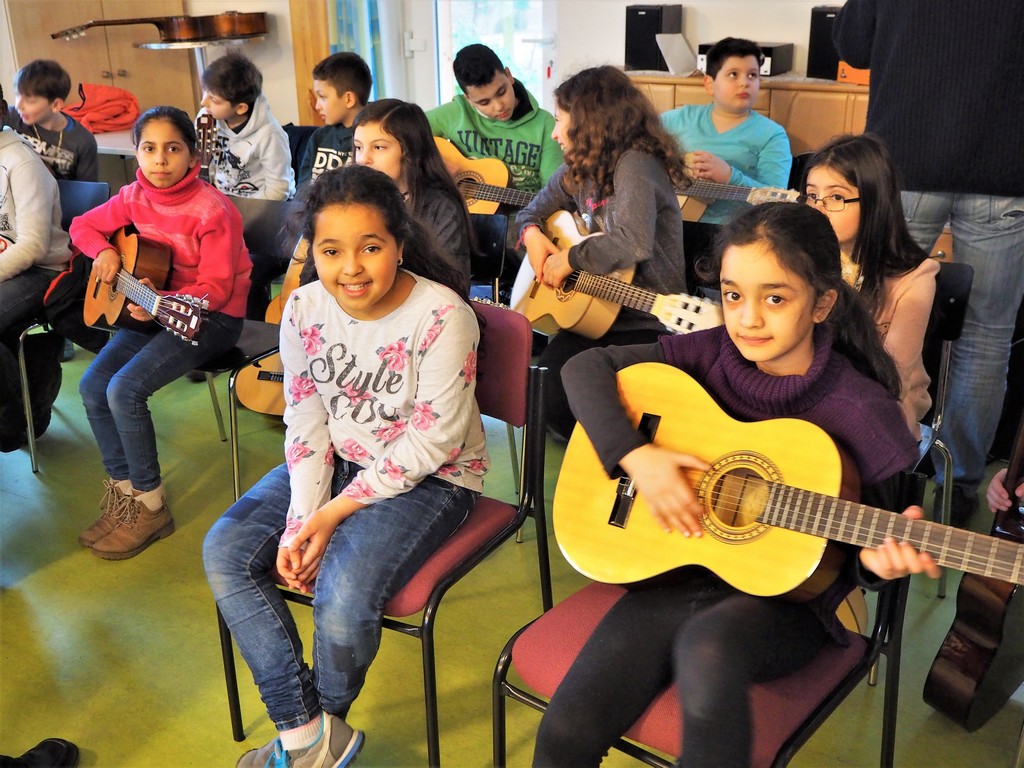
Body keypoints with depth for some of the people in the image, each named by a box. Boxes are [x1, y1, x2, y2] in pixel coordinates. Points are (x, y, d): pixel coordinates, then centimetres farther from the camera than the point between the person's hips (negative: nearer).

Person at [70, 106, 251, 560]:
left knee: (124, 390, -21)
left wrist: (160, 302, -37)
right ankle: (123, 491, 11)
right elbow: (83, 226, 16)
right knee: (92, 386, -6)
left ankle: (150, 506, -4)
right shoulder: (135, 197, 1)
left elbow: (216, 287, -21)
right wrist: (103, 252, -6)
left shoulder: (212, 210, -20)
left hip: (211, 317, -7)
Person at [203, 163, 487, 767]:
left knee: (343, 592, -27)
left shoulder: (441, 316, -22)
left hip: (428, 477, -6)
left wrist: (334, 513, -19)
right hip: (339, 461, 6)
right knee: (227, 551, -8)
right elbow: (306, 422, -2)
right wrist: (301, 523, -14)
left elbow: (431, 443, -20)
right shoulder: (305, 308, -5)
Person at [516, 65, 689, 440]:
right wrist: (533, 235, 1)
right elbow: (531, 212, 25)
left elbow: (634, 242, -32)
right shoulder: (578, 169, 10)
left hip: (645, 321, -7)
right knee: (543, 393, -14)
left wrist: (570, 258, -18)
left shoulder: (635, 163, -16)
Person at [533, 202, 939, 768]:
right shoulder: (711, 354, -4)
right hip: (681, 569, 3)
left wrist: (872, 562, -25)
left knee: (706, 646, -38)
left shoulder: (862, 412, -12)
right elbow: (585, 367, -2)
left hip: (790, 595, -2)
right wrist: (635, 456, -15)